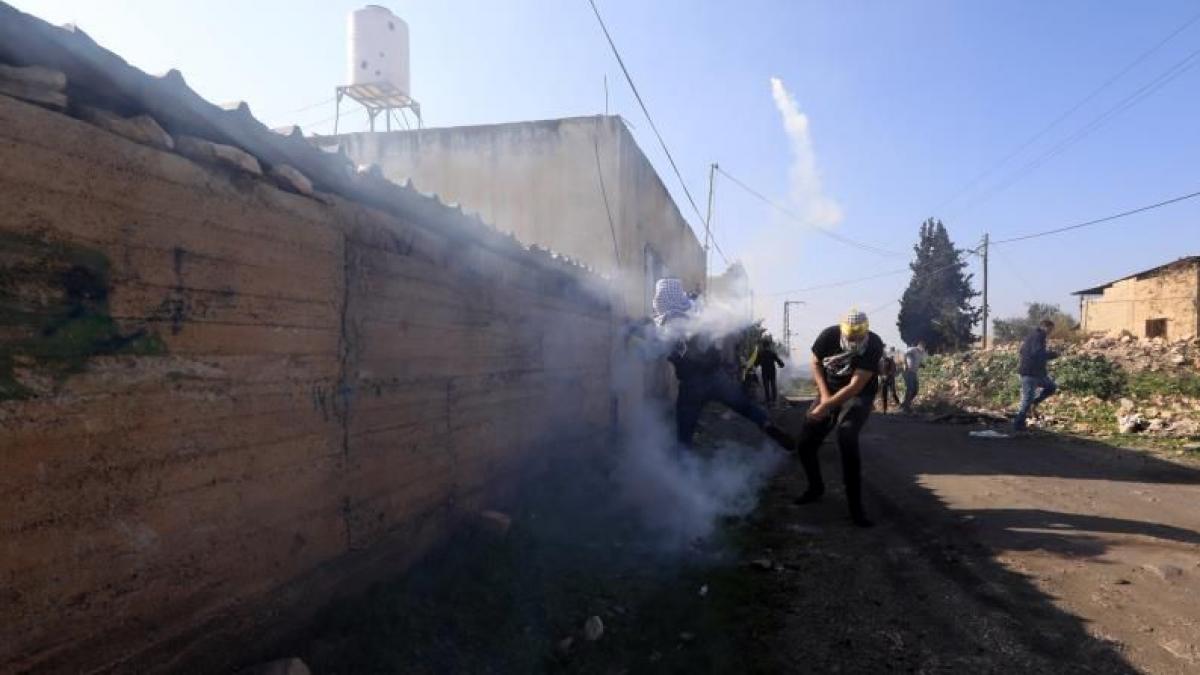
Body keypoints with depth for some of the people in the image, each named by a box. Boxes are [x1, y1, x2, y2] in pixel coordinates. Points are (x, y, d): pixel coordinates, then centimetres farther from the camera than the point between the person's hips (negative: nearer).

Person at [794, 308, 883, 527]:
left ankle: (855, 506, -17)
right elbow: (816, 363, 2)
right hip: (829, 392, 4)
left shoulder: (874, 345, -25)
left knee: (847, 439, -28)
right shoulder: (828, 336, -16)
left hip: (858, 396, -4)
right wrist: (824, 394, -10)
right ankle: (816, 487, 29)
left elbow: (855, 387, -26)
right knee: (804, 443, 1)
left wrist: (825, 407, -27)